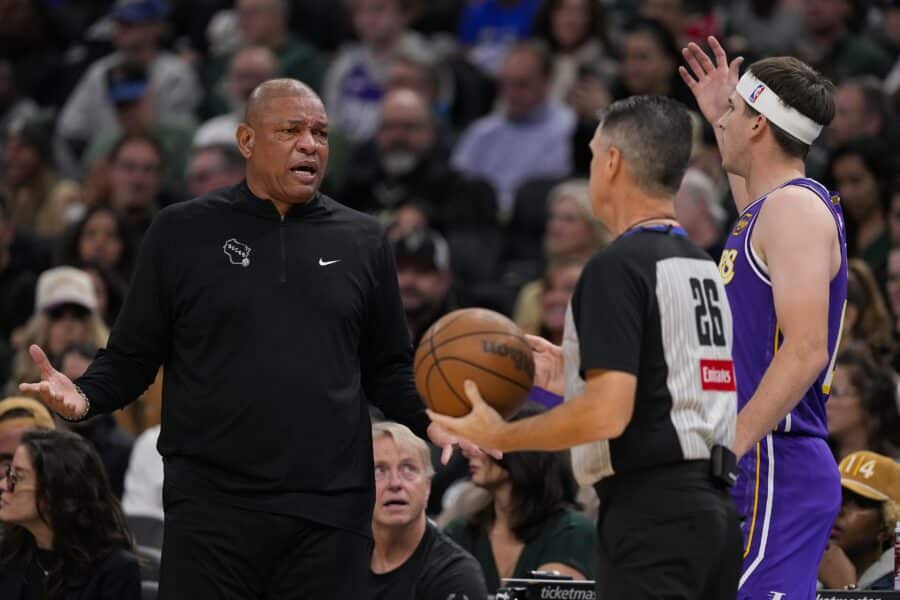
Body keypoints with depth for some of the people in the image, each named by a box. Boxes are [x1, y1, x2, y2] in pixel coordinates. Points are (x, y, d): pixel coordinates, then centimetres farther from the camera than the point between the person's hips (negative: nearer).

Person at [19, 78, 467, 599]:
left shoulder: (363, 240, 11)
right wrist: (85, 396, -12)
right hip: (211, 511, -2)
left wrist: (429, 419, -5)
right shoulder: (182, 231, 5)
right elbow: (132, 357, 7)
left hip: (331, 514, 2)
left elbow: (387, 370, 15)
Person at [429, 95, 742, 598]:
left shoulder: (618, 267, -12)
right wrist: (577, 378, 28)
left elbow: (607, 414, -20)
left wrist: (501, 436, -8)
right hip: (714, 504, 9)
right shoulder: (705, 266, 16)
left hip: (652, 513, -9)